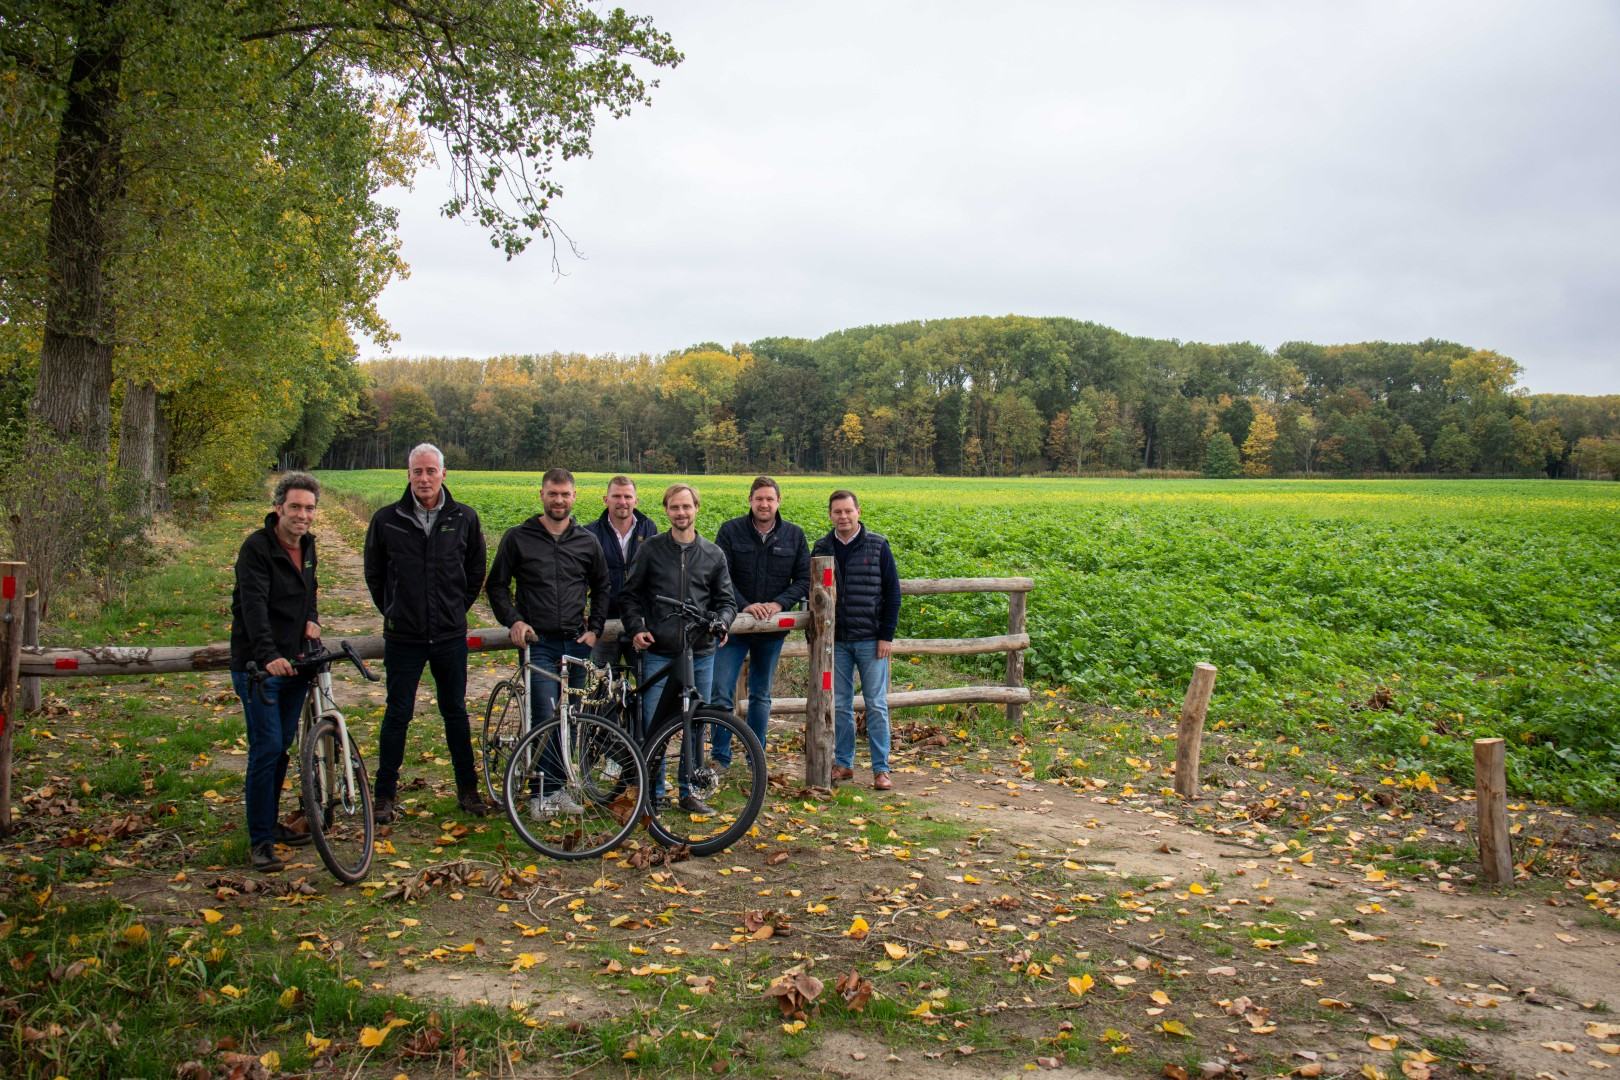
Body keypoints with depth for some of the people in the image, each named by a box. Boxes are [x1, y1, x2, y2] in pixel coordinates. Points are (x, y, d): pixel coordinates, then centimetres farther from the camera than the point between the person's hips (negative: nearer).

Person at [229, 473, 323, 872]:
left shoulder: (307, 545, 8)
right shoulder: (257, 548, -16)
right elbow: (254, 606, -28)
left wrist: (312, 618, 5)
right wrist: (269, 656, -41)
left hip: (294, 663, 7)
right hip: (259, 666, -7)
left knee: (283, 746, 15)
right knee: (267, 749, -8)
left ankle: (269, 821, 30)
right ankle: (259, 841, 0)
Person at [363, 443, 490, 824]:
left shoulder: (464, 518, -1)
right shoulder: (386, 520, -4)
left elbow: (476, 571, 11)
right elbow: (374, 574, 9)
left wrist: (457, 609, 8)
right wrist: (393, 613, 7)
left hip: (451, 636, 1)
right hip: (403, 637, -1)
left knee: (456, 713, 11)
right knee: (398, 715, 6)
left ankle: (468, 791, 22)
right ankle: (384, 794, 18)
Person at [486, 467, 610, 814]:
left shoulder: (587, 541, 9)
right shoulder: (518, 538, 2)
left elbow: (601, 588, 18)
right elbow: (497, 585, 6)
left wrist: (594, 629, 7)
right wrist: (513, 620, -9)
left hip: (576, 643, 3)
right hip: (538, 642, -3)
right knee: (545, 717, -12)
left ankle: (558, 787, 19)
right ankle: (545, 791, -4)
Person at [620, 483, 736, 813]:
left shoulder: (713, 554, 9)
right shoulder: (651, 549, 4)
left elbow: (726, 600, 12)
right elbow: (631, 594, 8)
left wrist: (721, 622, -8)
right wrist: (636, 628, -6)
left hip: (700, 654, 2)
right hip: (658, 653, -2)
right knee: (653, 724, -3)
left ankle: (689, 792, 19)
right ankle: (653, 792, 11)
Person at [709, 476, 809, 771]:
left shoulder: (794, 535, 2)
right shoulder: (731, 531, -4)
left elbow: (805, 580, 1)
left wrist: (779, 603, -16)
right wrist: (744, 605, -22)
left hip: (772, 628, 2)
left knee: (761, 696, 14)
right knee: (722, 694, -5)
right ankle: (721, 757, 9)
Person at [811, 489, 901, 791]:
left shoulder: (878, 546, -1)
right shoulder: (821, 548, 6)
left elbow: (893, 592, 0)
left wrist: (886, 635, -6)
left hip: (871, 640, -2)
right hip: (836, 641, 3)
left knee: (877, 706, 1)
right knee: (839, 705, 8)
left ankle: (881, 769, 8)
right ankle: (843, 764, 19)